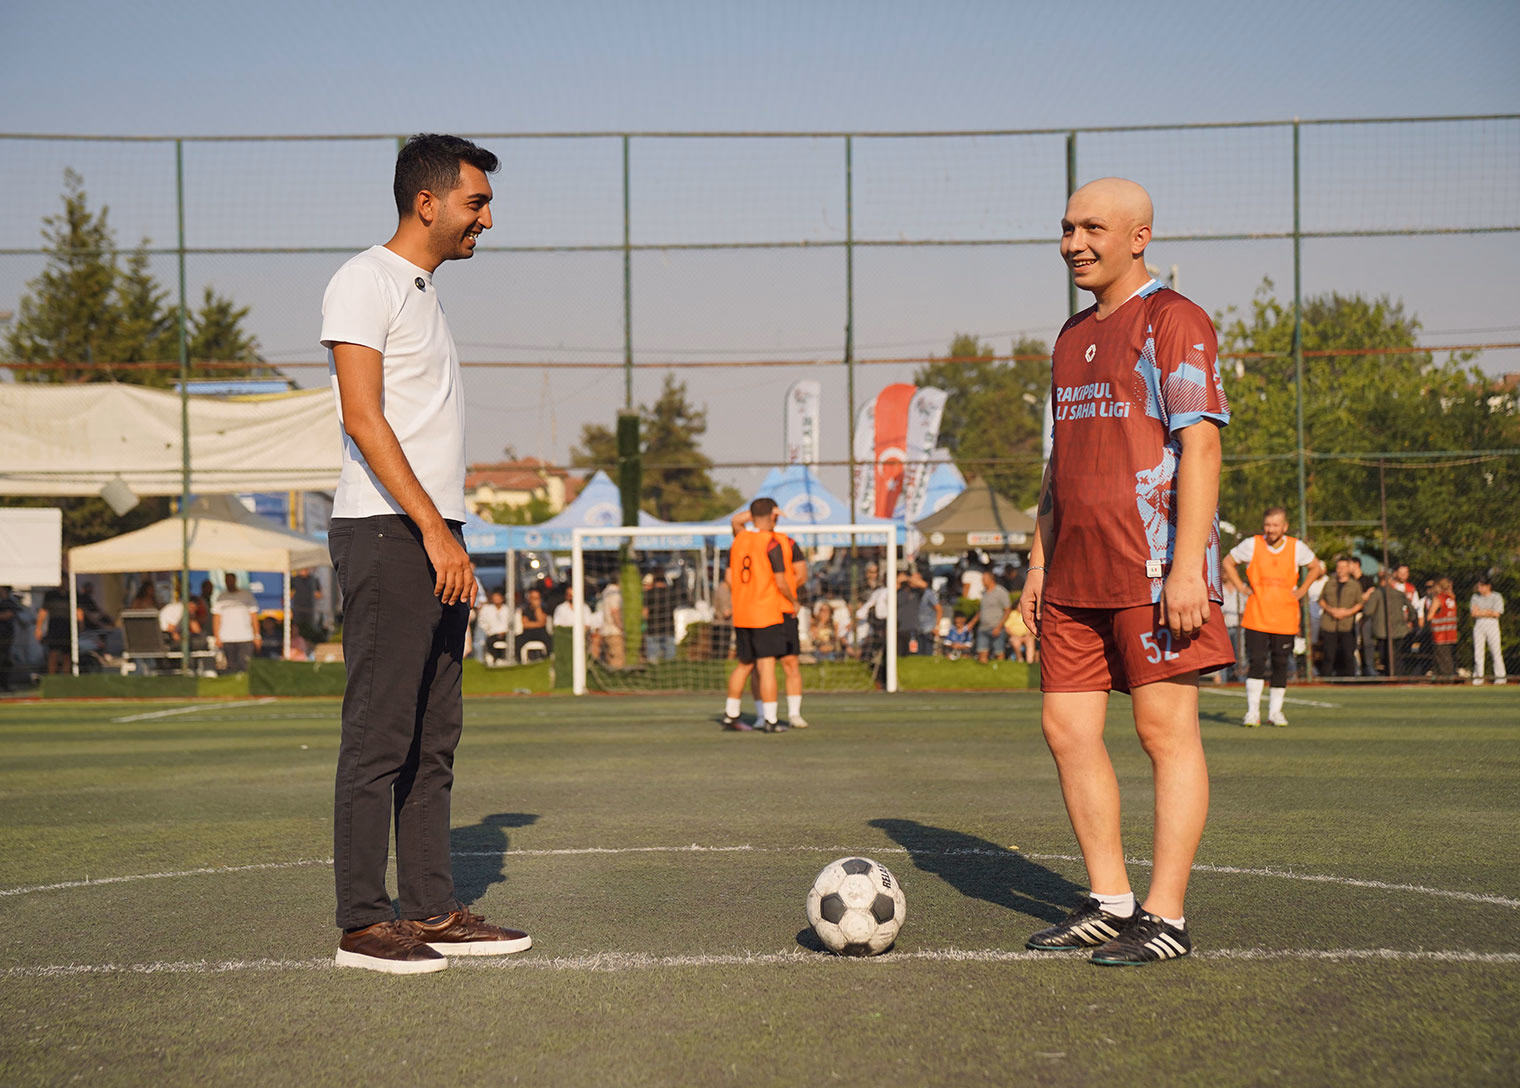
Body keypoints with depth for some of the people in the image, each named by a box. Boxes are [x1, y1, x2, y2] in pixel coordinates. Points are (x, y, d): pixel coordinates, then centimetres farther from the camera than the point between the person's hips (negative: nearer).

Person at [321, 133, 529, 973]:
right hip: (384, 532, -9)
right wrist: (434, 531, -21)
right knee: (379, 736, -7)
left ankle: (431, 911, 15)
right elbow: (363, 417, -16)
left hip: (434, 539, 9)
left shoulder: (423, 290, 21)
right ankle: (363, 922, -2)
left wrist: (450, 539, 16)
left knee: (433, 737, 9)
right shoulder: (364, 281, -6)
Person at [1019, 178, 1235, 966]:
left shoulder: (1173, 321, -5)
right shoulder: (1072, 337, 19)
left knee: (1165, 728, -4)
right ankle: (1109, 904, 16)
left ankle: (1166, 918, 1)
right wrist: (1039, 562, 19)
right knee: (1066, 725, 6)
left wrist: (1187, 566, -20)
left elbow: (1199, 444, -13)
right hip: (1077, 575, 8)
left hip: (1153, 568, -8)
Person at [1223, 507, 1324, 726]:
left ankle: (1275, 711, 17)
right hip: (1256, 617, -2)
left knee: (1280, 664, 5)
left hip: (1285, 619, 2)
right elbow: (1228, 562, 12)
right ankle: (1253, 711, -2)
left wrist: (1301, 591, 7)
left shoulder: (1297, 547, 1)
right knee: (1257, 662, -10)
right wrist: (1241, 588, 2)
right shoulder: (1251, 545, -3)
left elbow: (1316, 568, 18)